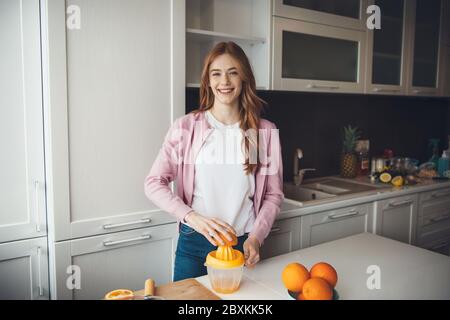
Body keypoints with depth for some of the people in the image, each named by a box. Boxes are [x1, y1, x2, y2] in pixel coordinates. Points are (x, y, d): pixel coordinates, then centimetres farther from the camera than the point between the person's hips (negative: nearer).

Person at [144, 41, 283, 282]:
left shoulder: (265, 132, -2)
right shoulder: (186, 127, -6)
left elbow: (273, 195, 3)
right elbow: (154, 183, -10)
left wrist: (255, 237, -9)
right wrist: (192, 216, -23)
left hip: (243, 244, 1)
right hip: (193, 243, -1)